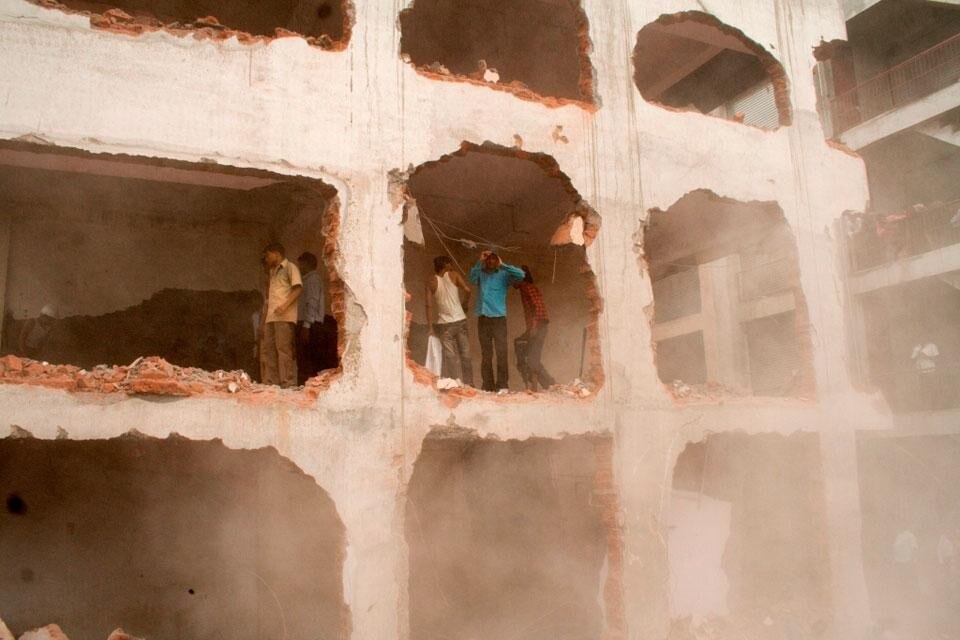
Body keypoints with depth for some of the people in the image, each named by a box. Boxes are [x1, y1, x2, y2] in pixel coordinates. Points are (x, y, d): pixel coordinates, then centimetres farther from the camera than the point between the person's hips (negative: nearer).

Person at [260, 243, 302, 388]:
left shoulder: (290, 267, 4)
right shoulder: (273, 272, 28)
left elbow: (298, 288, -9)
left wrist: (285, 305, -21)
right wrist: (264, 316, 19)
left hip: (284, 316, -8)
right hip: (271, 317, 8)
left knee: (284, 349, -13)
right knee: (269, 349, 3)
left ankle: (288, 383, -14)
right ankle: (271, 382, 4)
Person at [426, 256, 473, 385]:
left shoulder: (431, 282, 3)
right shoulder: (454, 275, 2)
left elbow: (429, 305, -4)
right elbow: (467, 290, -11)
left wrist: (430, 324, 0)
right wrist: (465, 304, 8)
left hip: (444, 323, 0)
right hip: (460, 320, 0)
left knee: (450, 356, 1)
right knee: (465, 354, 10)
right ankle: (468, 383, 14)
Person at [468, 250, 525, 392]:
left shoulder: (504, 275, 7)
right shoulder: (481, 274, 13)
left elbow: (520, 274, -10)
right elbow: (472, 277, -8)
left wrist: (502, 265, -4)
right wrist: (480, 262, -12)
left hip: (498, 317, -3)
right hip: (482, 318, 3)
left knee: (501, 352, -8)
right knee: (485, 354, 4)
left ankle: (502, 385, -8)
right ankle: (488, 386, 7)